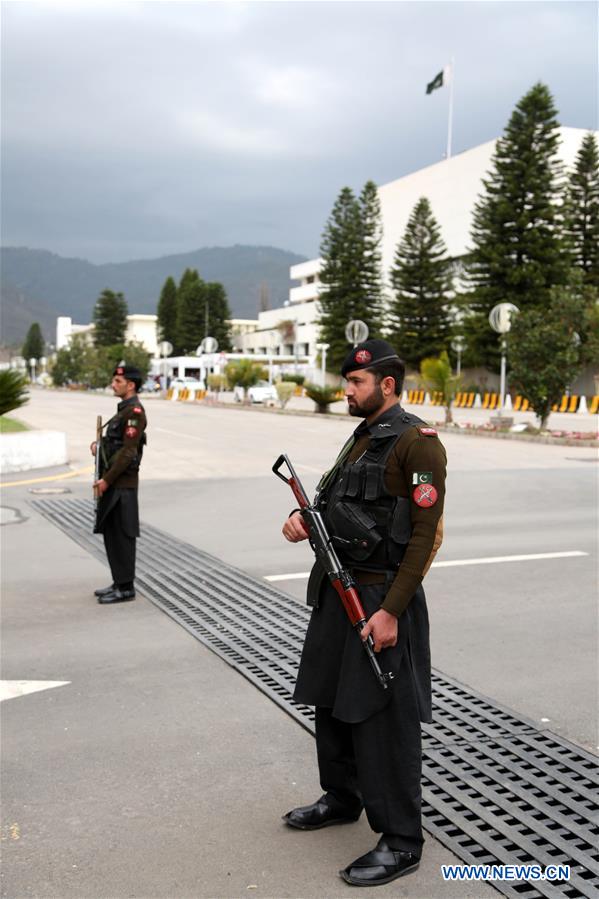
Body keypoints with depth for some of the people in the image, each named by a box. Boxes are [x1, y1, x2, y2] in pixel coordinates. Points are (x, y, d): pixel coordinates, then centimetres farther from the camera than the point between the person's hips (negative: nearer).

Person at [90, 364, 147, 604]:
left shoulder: (135, 411, -15)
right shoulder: (124, 409, 16)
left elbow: (129, 451, -20)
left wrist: (107, 480, -19)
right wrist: (100, 444, 4)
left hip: (123, 484, -10)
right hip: (113, 482, 10)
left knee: (121, 535, -4)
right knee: (110, 533, 14)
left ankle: (125, 587, 4)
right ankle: (120, 582, 22)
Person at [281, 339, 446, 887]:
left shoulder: (417, 443, -14)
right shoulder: (360, 440, 14)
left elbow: (426, 534, -19)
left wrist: (391, 612, -22)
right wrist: (304, 522, -2)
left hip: (382, 599, -9)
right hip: (336, 590, 9)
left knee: (382, 719, -2)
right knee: (331, 700, 19)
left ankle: (401, 842, 12)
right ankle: (341, 799, 38)